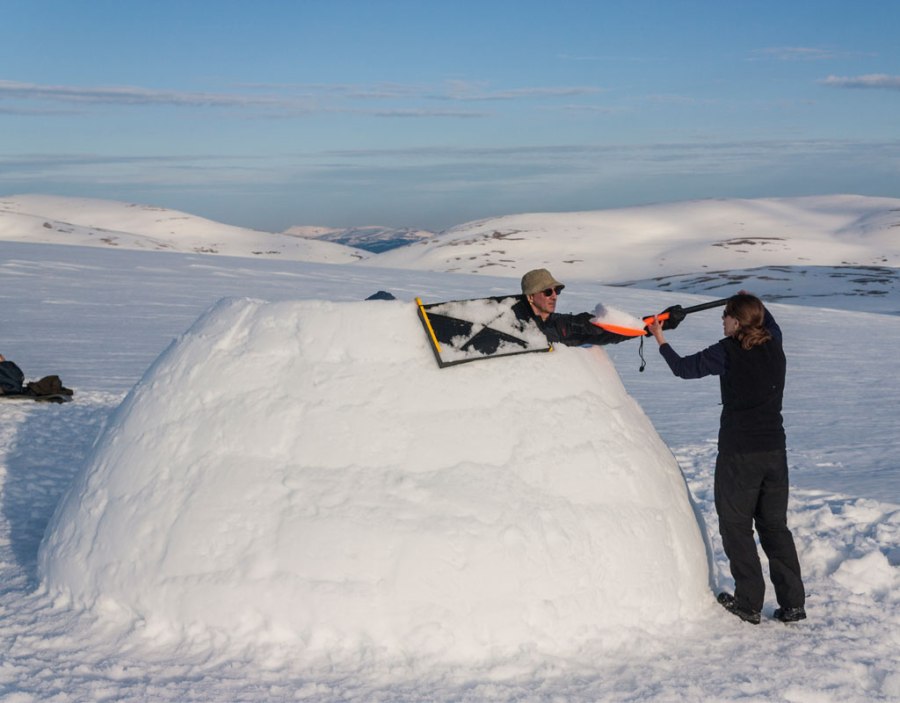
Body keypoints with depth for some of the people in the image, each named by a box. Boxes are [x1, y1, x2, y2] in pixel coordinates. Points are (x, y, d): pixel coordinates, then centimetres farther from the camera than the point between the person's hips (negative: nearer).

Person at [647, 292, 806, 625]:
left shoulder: (727, 352, -12)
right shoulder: (774, 346, 4)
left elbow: (684, 367, 1)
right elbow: (772, 326, 30)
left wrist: (661, 341, 17)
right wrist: (755, 304, 46)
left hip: (738, 453, -5)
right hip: (774, 450, 6)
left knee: (736, 526, 7)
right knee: (775, 525, 14)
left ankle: (749, 603, 8)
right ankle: (793, 603, 12)